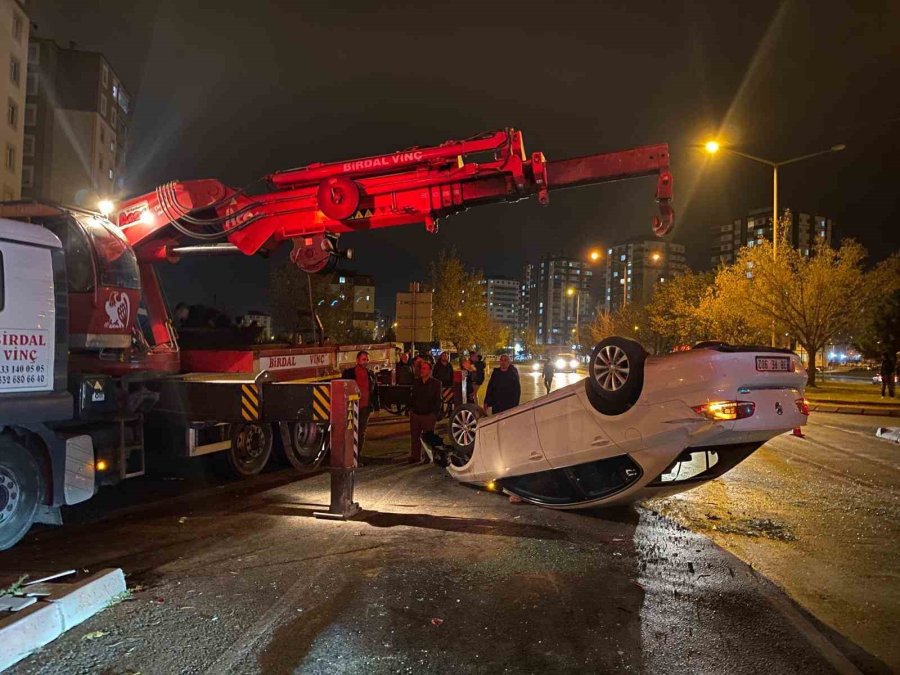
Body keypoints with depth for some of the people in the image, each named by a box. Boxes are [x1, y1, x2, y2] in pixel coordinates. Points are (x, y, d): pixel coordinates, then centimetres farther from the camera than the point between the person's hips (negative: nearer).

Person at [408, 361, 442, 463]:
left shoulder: (435, 383, -4)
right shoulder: (416, 382, 9)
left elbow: (438, 400, -4)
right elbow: (412, 396, 16)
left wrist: (434, 413, -9)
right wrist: (411, 409, 8)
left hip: (428, 415, -4)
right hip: (415, 414, 4)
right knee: (414, 436, 8)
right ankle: (415, 456, 18)